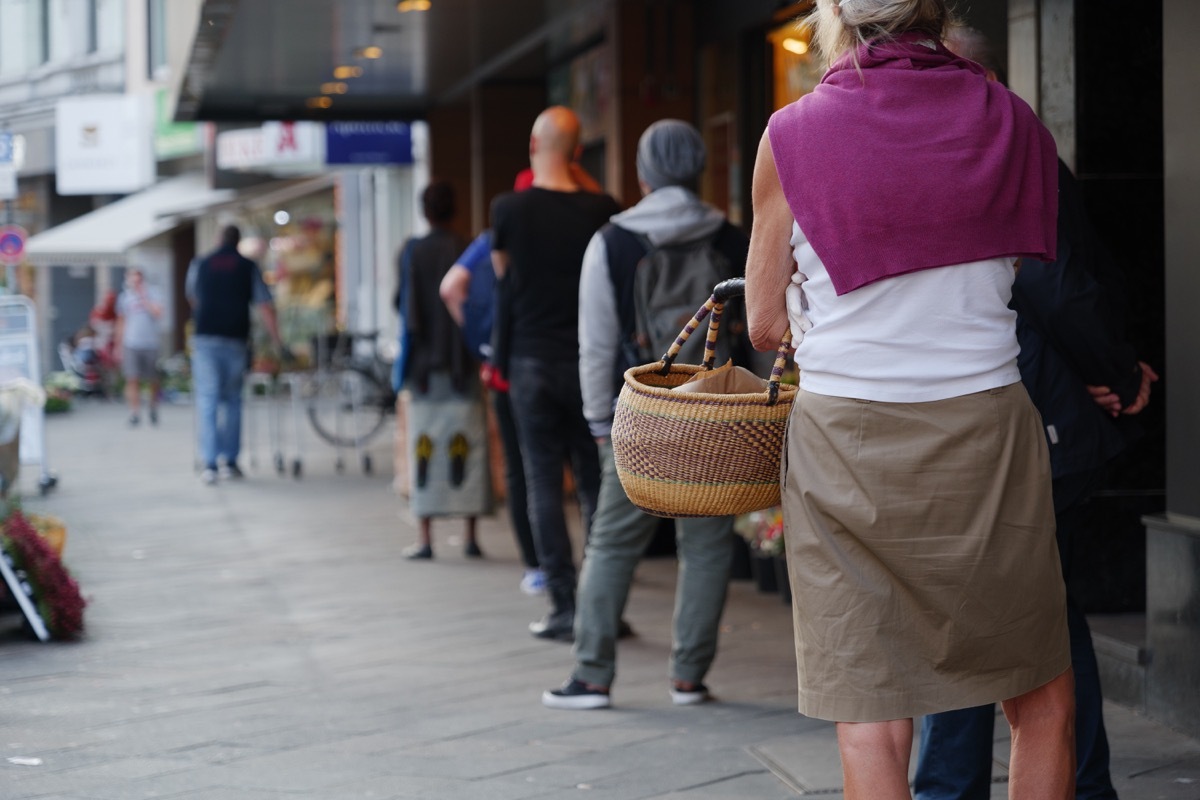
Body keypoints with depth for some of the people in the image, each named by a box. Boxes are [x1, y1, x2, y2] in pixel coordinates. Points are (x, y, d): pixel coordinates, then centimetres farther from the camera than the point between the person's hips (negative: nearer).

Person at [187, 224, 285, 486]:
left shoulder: (199, 265, 9)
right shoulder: (248, 267, 6)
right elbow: (265, 308, 0)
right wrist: (279, 345, 3)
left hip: (205, 339, 0)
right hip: (235, 341, 0)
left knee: (207, 400, -1)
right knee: (232, 400, 13)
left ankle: (210, 464, -10)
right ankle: (229, 461, 12)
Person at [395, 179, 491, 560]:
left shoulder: (412, 252, -2)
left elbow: (402, 305, 0)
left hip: (424, 362, 0)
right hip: (463, 364, 0)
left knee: (423, 446, 3)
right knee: (468, 446, 4)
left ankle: (425, 537, 0)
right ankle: (471, 536, 3)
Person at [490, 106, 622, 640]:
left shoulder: (509, 209, -6)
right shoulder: (600, 210, -4)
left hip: (531, 361, -1)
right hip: (588, 361, 1)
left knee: (544, 484, 2)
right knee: (595, 482, 8)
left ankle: (565, 607, -1)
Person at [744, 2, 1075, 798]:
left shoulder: (792, 136, -2)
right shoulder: (1009, 120, 4)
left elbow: (765, 324, 3)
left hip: (847, 438, -1)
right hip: (985, 429, 1)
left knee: (872, 717, 2)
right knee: (1043, 700, 15)